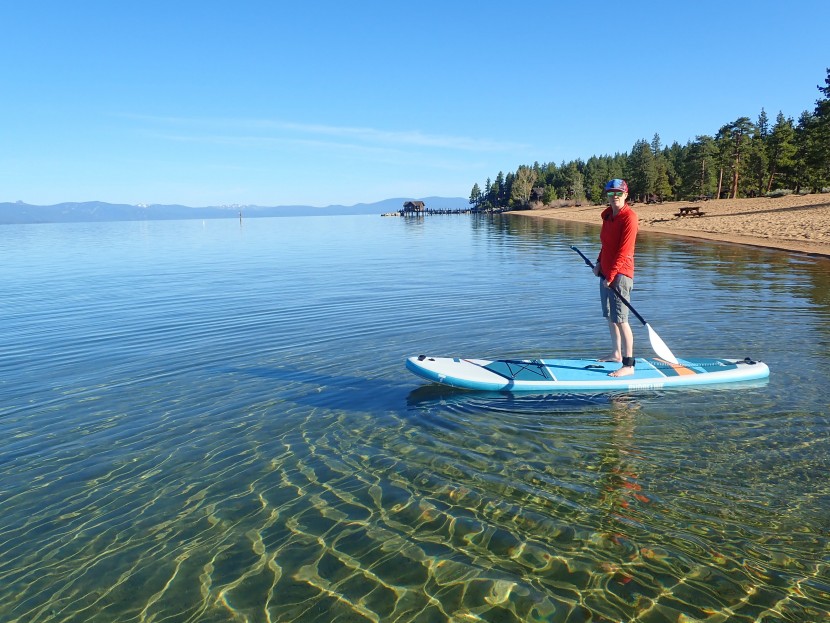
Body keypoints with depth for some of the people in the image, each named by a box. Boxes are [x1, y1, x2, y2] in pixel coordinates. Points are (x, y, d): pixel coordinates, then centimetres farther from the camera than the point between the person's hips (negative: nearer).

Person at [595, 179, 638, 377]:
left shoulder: (629, 217, -14)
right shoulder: (607, 214, 12)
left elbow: (624, 251, -18)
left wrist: (611, 276, -19)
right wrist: (599, 262, 10)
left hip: (620, 273, -9)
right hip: (606, 272, 9)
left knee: (620, 319, -10)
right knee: (610, 316, 17)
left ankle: (628, 365, -6)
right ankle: (616, 354, 31)